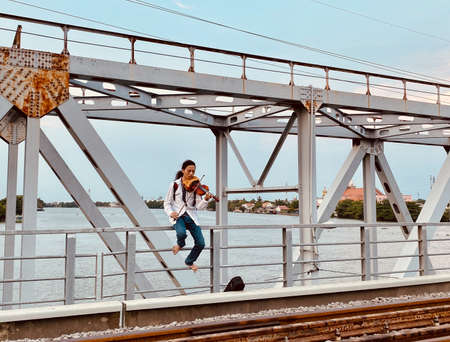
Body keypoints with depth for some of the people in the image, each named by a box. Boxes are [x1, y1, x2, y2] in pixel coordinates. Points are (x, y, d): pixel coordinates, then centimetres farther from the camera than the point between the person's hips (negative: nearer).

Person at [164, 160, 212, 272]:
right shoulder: (175, 184, 0)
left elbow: (199, 206, -3)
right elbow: (167, 202, 5)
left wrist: (206, 199, -23)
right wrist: (170, 212, -14)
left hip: (191, 216, 2)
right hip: (178, 216, -2)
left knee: (200, 244, -10)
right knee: (181, 233, -35)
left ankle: (189, 261, 21)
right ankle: (180, 244, 5)